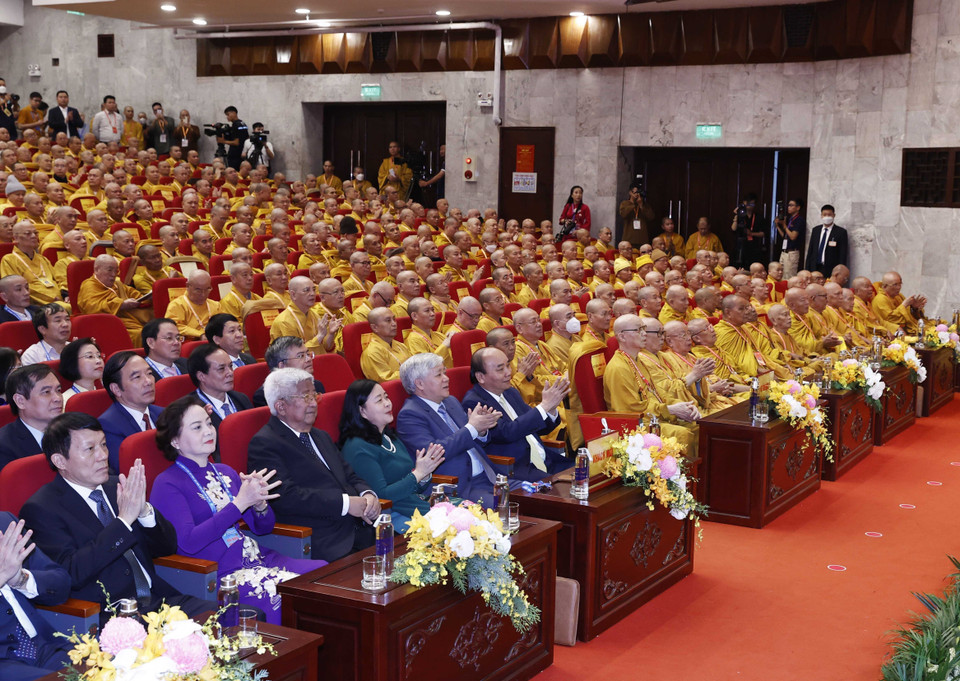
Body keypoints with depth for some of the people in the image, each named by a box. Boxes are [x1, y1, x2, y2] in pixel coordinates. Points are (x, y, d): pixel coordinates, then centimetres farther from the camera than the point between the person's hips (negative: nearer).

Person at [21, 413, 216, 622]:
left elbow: (167, 547, 13)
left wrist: (144, 510, -7)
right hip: (106, 614, -7)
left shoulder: (115, 488, 14)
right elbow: (72, 574, -17)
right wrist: (124, 520, -19)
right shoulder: (40, 509, -3)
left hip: (156, 600, 7)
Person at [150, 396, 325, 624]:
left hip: (258, 557, 7)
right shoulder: (167, 485, -2)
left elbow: (264, 527, 18)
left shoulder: (225, 472, 18)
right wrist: (240, 503, -20)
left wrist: (260, 503, -6)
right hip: (217, 575, -7)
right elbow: (189, 542, -17)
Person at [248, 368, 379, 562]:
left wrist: (368, 495, 1)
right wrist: (345, 503, -16)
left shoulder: (321, 437, 26)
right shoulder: (264, 444, -3)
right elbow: (285, 496, -16)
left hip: (359, 531, 8)